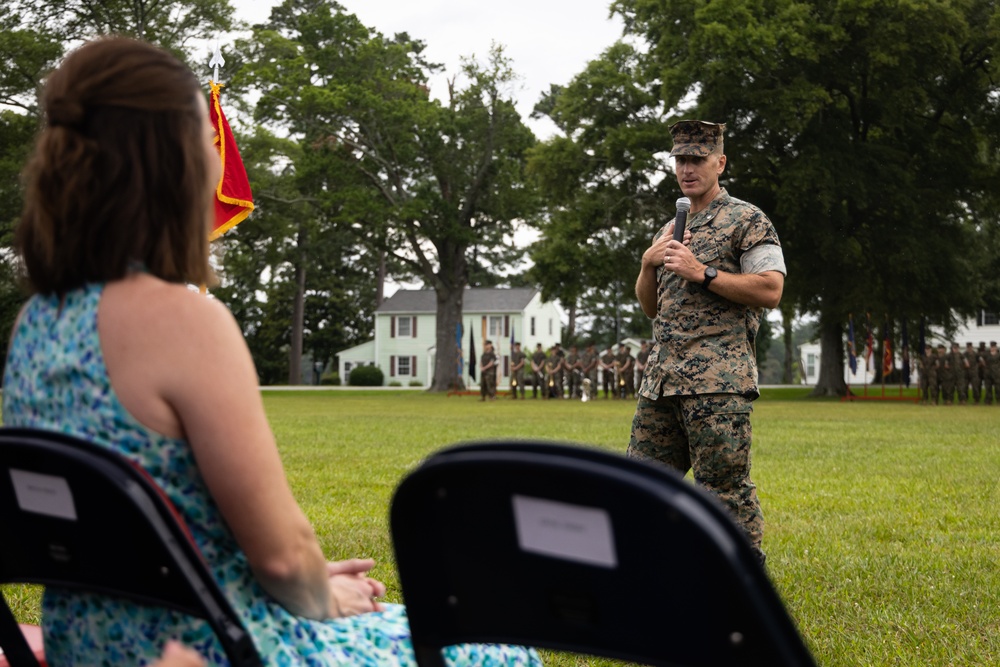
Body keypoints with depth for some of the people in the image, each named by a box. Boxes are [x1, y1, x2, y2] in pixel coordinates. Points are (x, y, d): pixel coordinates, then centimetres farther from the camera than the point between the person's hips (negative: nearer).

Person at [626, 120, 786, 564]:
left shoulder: (747, 220, 2)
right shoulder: (669, 231, 23)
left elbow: (770, 291, -10)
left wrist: (703, 273, -13)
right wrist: (649, 264, 6)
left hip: (718, 380, -7)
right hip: (662, 378, 8)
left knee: (725, 487, -8)